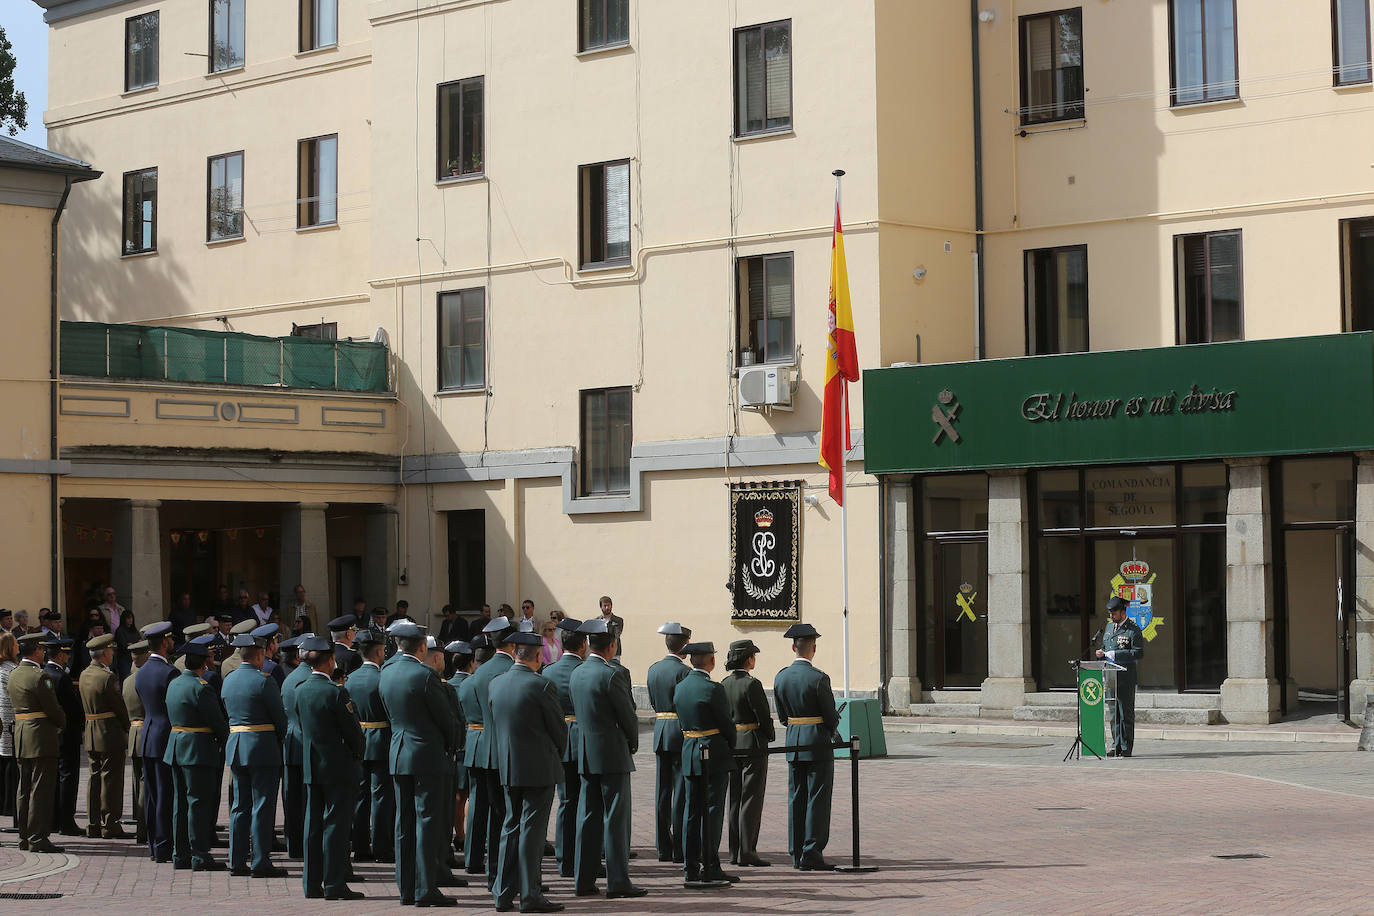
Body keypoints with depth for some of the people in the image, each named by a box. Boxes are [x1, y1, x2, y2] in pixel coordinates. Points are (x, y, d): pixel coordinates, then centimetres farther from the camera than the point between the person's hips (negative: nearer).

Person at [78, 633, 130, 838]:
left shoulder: (84, 675, 8)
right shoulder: (108, 677, -18)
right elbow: (120, 706, -14)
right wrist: (126, 727, 4)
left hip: (91, 736, 8)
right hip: (110, 735, -8)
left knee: (94, 778, 13)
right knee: (111, 780, -1)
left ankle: (93, 824, 17)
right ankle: (110, 825, 2)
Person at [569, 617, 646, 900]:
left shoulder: (576, 674, 9)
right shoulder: (612, 675, -15)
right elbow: (628, 715, -11)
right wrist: (632, 744, 8)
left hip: (586, 756, 7)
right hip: (612, 754, -7)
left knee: (588, 816, 10)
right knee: (616, 818, -3)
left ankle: (583, 880, 11)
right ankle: (617, 881, -3)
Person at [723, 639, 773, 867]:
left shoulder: (724, 684, 6)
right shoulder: (751, 684, -16)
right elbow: (764, 716, -14)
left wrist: (729, 740, 17)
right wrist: (769, 737, 3)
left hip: (730, 744, 7)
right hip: (753, 744, -7)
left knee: (734, 799, 11)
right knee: (751, 798, -3)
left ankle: (735, 852, 14)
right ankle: (747, 851, -5)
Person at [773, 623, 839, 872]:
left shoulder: (780, 677, 2)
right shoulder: (818, 678, -15)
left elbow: (782, 716, 9)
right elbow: (832, 717, -9)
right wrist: (831, 731, 11)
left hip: (793, 744, 6)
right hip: (818, 743, -6)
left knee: (796, 798, 11)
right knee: (817, 798, -2)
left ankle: (796, 853, 13)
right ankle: (811, 853, -5)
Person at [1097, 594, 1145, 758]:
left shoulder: (1133, 630, -6)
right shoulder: (1109, 627, 17)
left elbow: (1139, 653, -14)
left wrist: (1115, 654, -18)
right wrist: (1101, 653, 3)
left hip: (1125, 676, -7)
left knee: (1126, 712, -3)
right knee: (1113, 712, 7)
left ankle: (1126, 748, 1)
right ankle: (1116, 745, 12)